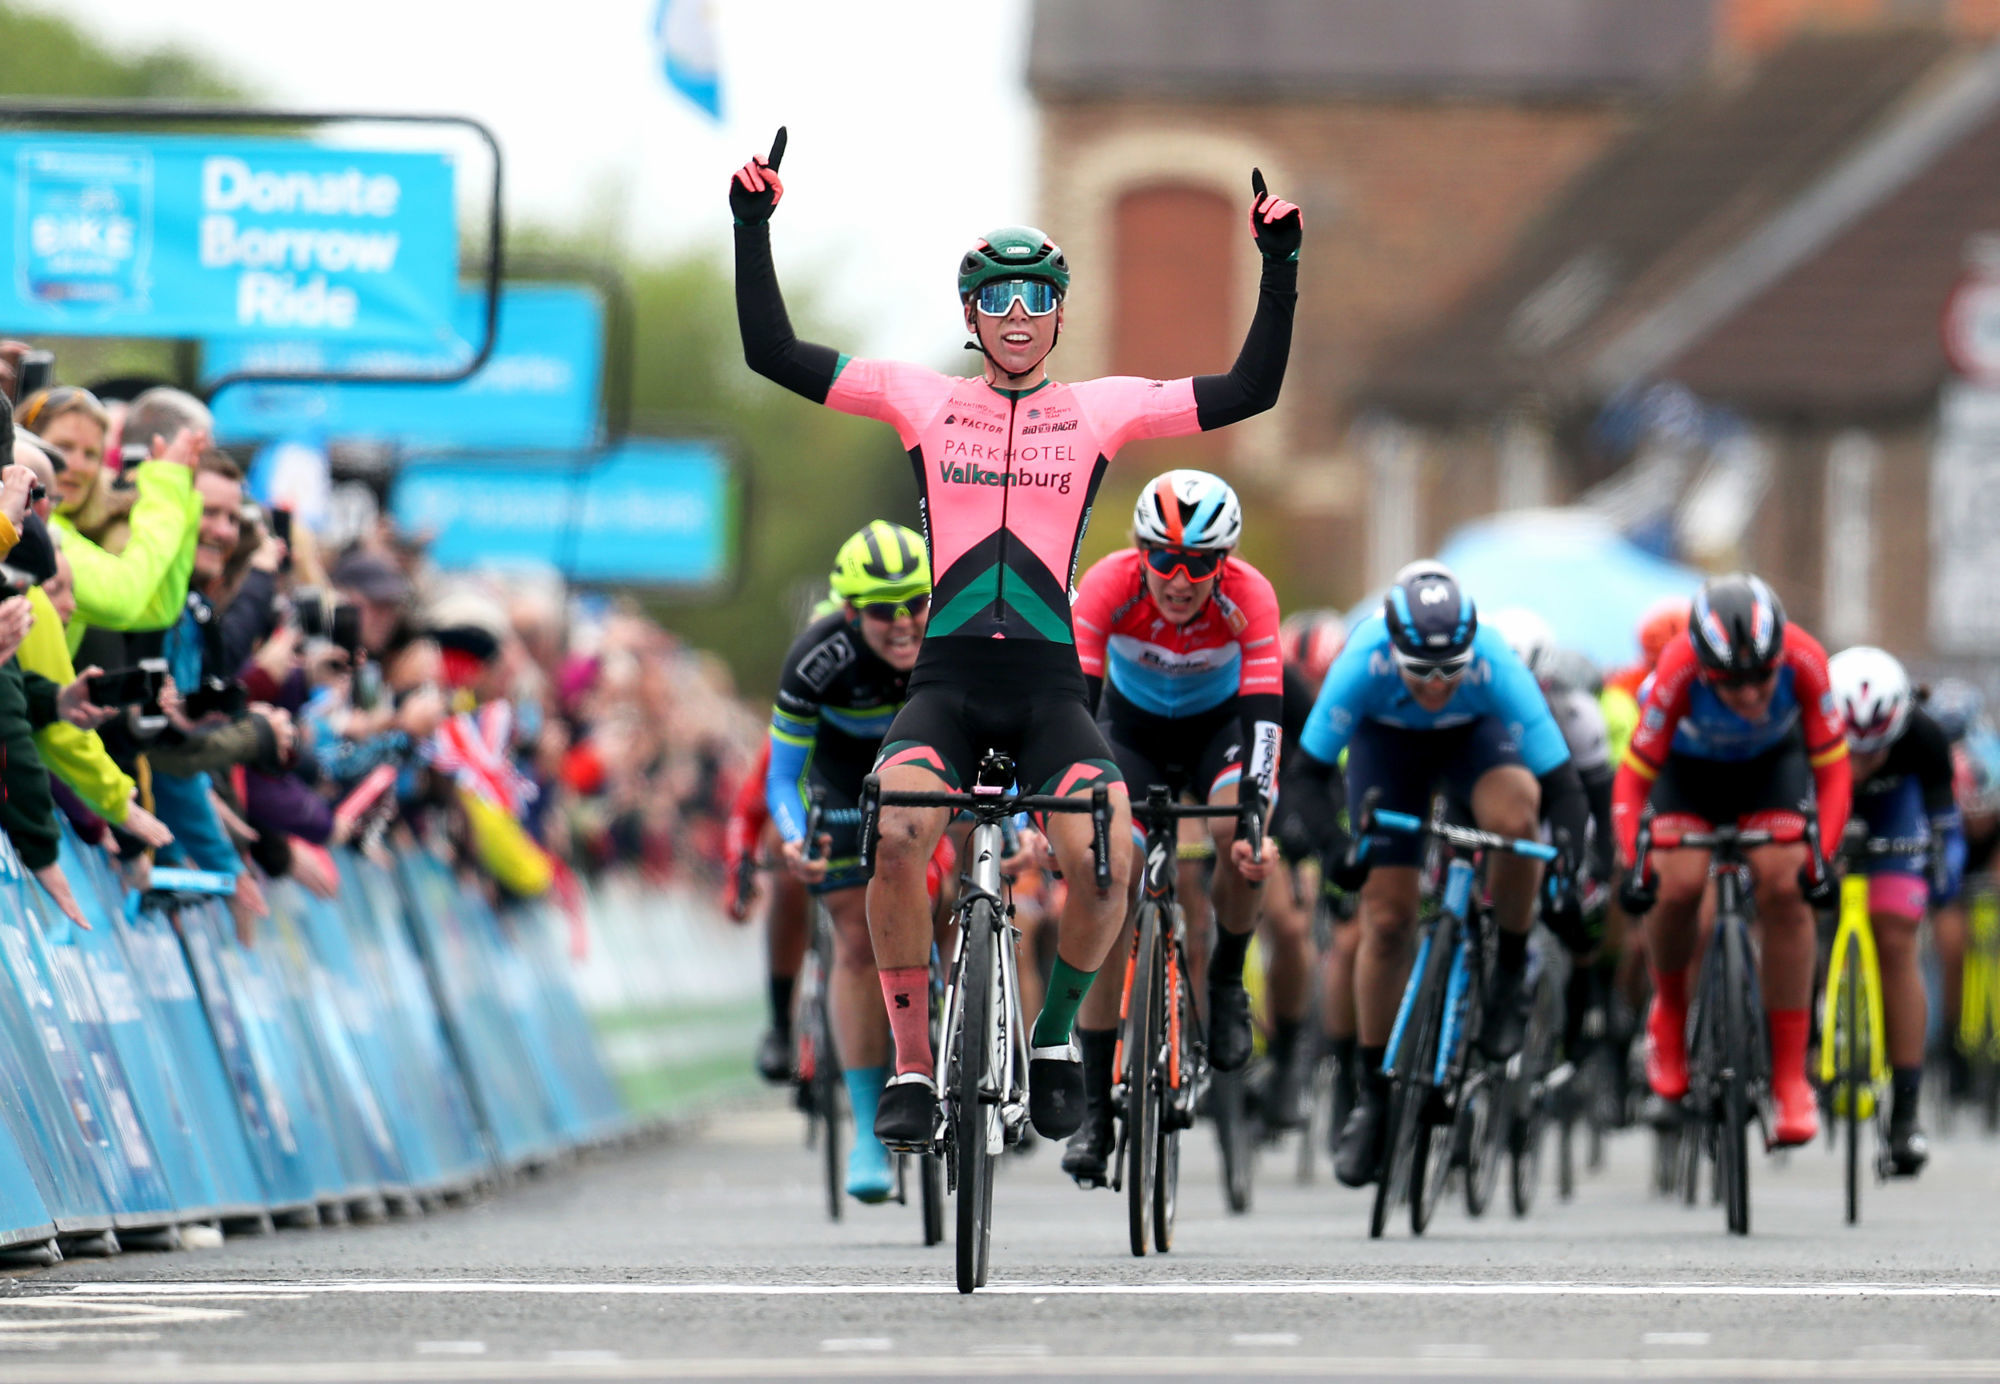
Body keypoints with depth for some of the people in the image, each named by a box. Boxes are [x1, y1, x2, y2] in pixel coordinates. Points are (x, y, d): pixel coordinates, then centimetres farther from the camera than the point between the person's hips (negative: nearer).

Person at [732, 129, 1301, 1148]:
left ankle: (1057, 1029, 6)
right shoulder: (922, 400, 9)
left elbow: (1251, 390, 6)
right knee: (897, 835, -30)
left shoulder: (1104, 409, 9)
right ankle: (911, 1065, -14)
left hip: (1049, 689, 0)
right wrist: (753, 227, -1)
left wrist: (1279, 263, -1)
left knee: (1105, 861, -25)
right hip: (946, 680, 0)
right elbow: (772, 353, 6)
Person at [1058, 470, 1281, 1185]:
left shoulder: (1248, 596, -30)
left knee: (1237, 838, -33)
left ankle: (1228, 978, -3)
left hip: (1218, 725, 0)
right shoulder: (1109, 586, -31)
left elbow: (1263, 712, -33)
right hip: (1132, 727, 0)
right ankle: (1095, 1114, -6)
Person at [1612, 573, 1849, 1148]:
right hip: (1690, 763, -1)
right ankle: (1669, 1011, 10)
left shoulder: (1803, 660, -36)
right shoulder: (1679, 670, -39)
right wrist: (1631, 864, -40)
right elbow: (1634, 776, -29)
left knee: (1784, 889, -18)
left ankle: (1791, 1079, -11)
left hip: (1773, 762, 1)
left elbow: (1831, 768, -26)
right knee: (1678, 886, -22)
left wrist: (1822, 857, -36)